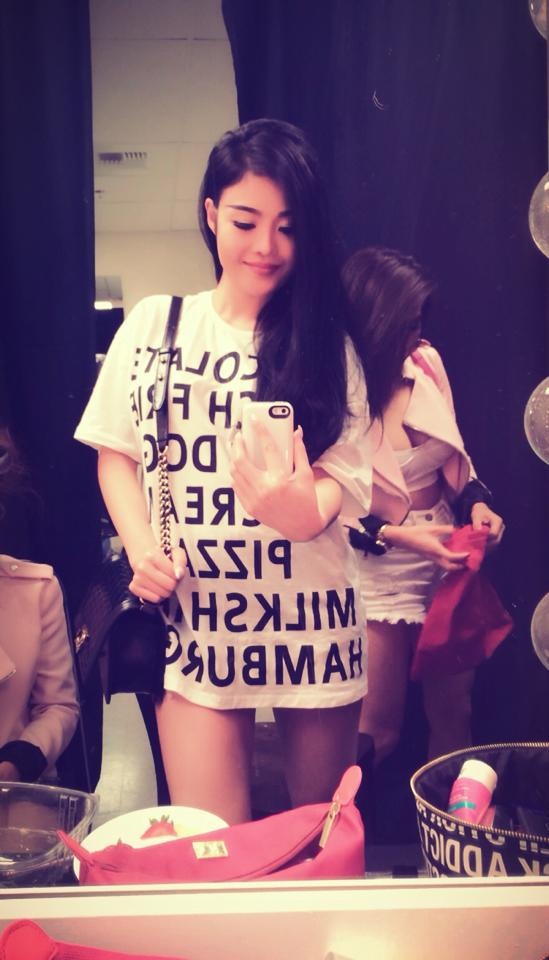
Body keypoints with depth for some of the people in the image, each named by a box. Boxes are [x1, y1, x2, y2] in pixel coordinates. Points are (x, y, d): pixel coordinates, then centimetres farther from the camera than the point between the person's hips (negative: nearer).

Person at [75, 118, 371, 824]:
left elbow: (347, 474, -3)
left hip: (310, 618, 1)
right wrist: (142, 549, -9)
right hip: (194, 617, 0)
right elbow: (116, 454, 8)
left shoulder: (326, 343, 3)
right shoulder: (153, 326, 3)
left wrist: (305, 506, -27)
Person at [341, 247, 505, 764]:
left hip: (443, 558, 5)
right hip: (376, 568, -5)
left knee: (454, 711, 15)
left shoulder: (426, 362, -3)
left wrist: (476, 500, -4)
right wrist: (396, 536, -22)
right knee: (377, 733, 8)